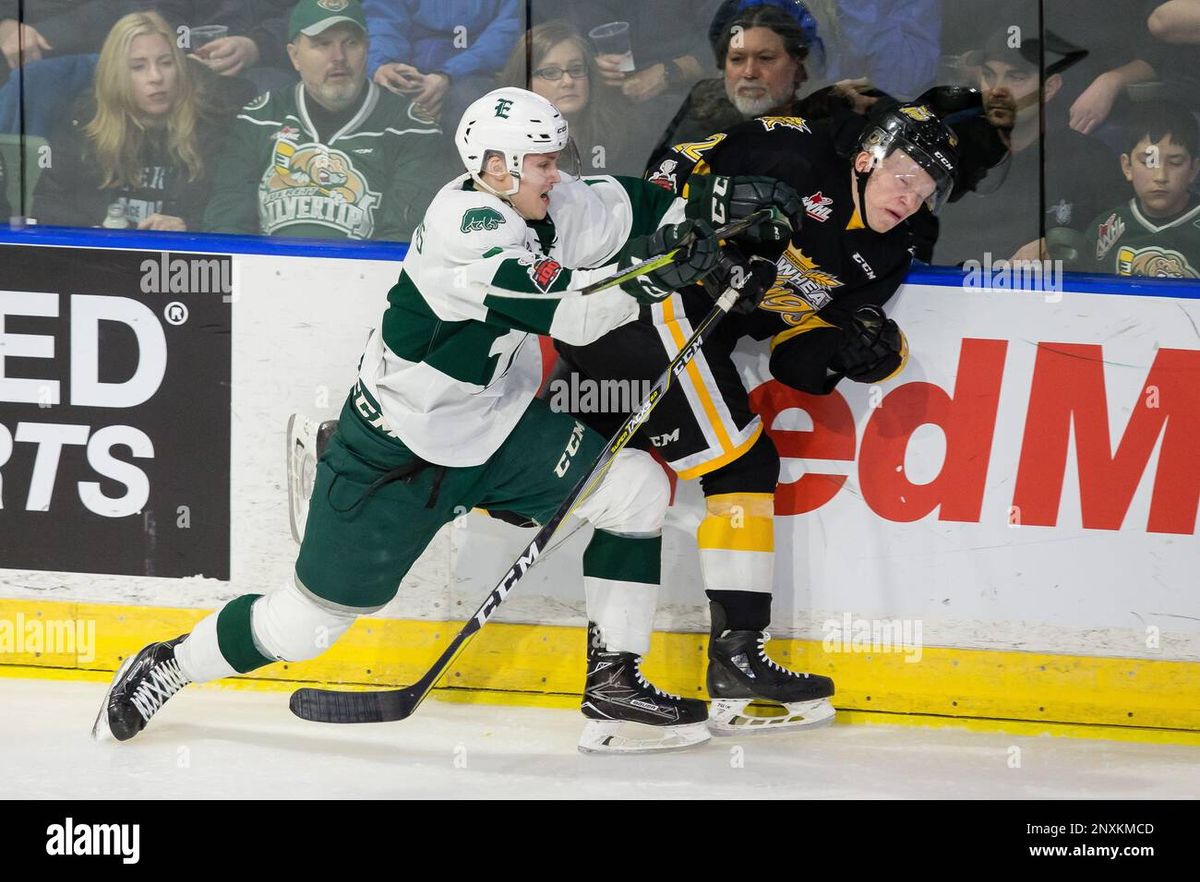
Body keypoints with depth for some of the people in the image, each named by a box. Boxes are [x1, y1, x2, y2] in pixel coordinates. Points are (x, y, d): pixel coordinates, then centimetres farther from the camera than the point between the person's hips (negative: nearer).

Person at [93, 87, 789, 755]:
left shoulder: (546, 206, -1)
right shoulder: (471, 223, -26)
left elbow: (632, 205, 9)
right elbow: (567, 314, -33)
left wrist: (687, 229, -9)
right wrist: (658, 280, -30)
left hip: (497, 426, 8)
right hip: (398, 445, -8)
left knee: (639, 490, -6)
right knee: (314, 618, -2)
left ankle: (614, 690, 0)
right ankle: (170, 665, 24)